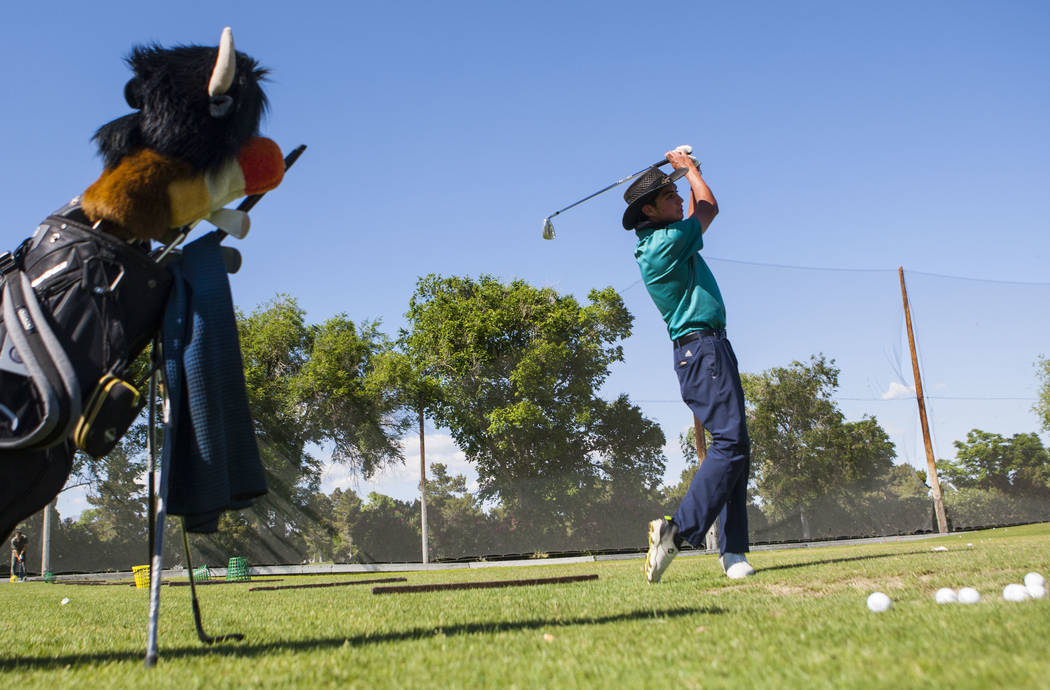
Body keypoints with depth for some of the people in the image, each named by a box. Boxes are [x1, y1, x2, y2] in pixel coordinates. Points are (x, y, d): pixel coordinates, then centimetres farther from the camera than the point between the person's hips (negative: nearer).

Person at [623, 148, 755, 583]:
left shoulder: (663, 241, 18)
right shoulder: (667, 242, -11)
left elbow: (700, 211, 39)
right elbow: (708, 207, 7)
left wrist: (685, 169, 33)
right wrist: (687, 167, 22)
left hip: (710, 349, 10)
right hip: (701, 347, -10)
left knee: (733, 447, 5)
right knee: (731, 442, -18)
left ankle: (733, 550, 4)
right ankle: (679, 530, -19)